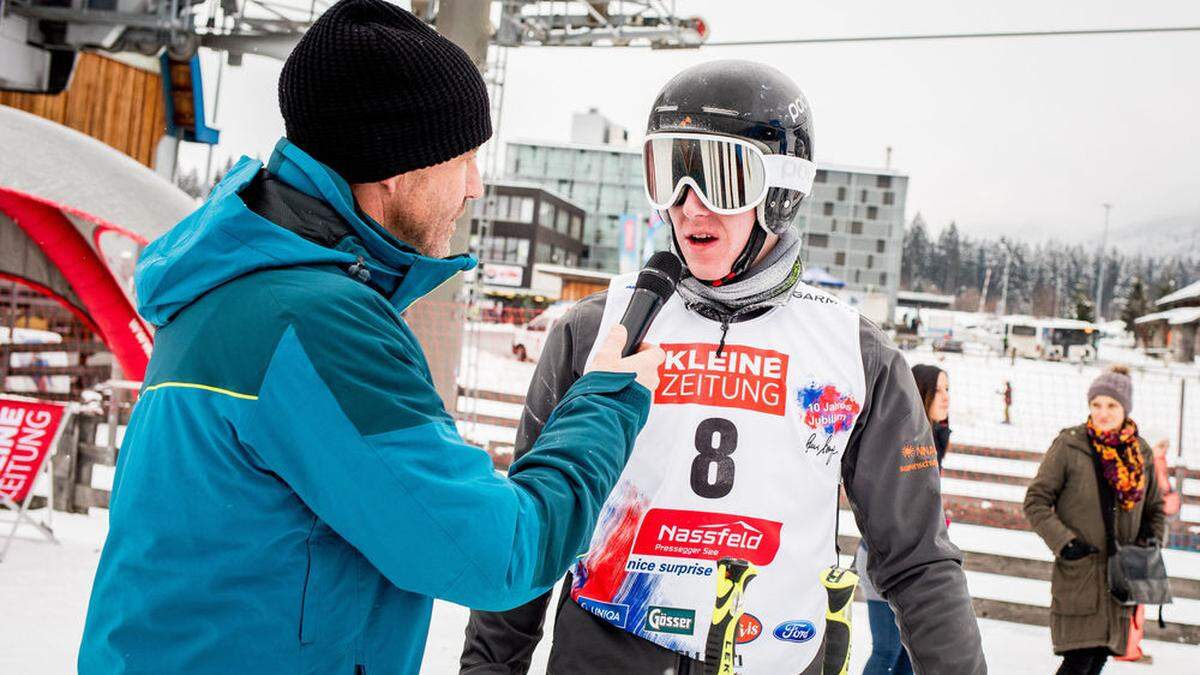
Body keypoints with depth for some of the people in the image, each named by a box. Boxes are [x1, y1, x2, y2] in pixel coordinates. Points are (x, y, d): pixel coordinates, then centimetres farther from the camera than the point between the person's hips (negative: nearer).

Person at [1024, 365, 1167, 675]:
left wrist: (1151, 544, 3)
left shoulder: (1141, 453, 8)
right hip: (1078, 572, -5)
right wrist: (1063, 542, -15)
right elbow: (1036, 501, -5)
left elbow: (1155, 509, 20)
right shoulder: (1069, 446, -7)